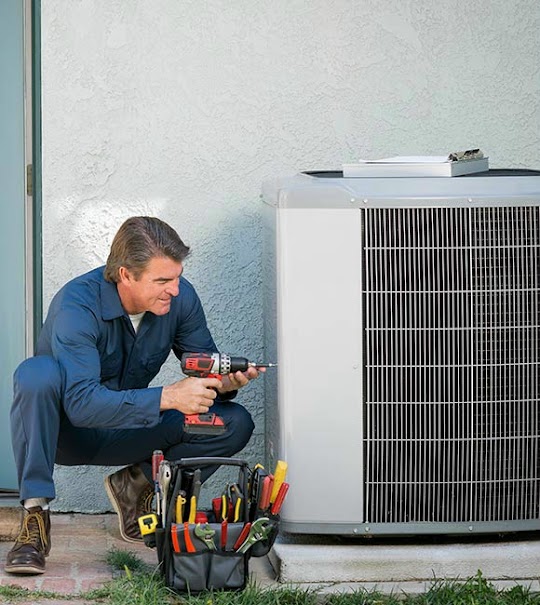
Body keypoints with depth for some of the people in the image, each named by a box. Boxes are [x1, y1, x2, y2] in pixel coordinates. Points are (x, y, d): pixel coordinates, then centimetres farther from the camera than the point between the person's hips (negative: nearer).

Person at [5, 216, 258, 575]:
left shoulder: (180, 297, -13)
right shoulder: (77, 306, -29)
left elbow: (205, 367, -3)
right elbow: (82, 403, -39)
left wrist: (224, 383, -28)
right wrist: (167, 397, -46)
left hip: (127, 430, 4)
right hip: (65, 429, -4)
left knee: (235, 424, -16)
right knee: (39, 372, -38)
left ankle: (137, 484, 3)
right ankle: (35, 515, -30)